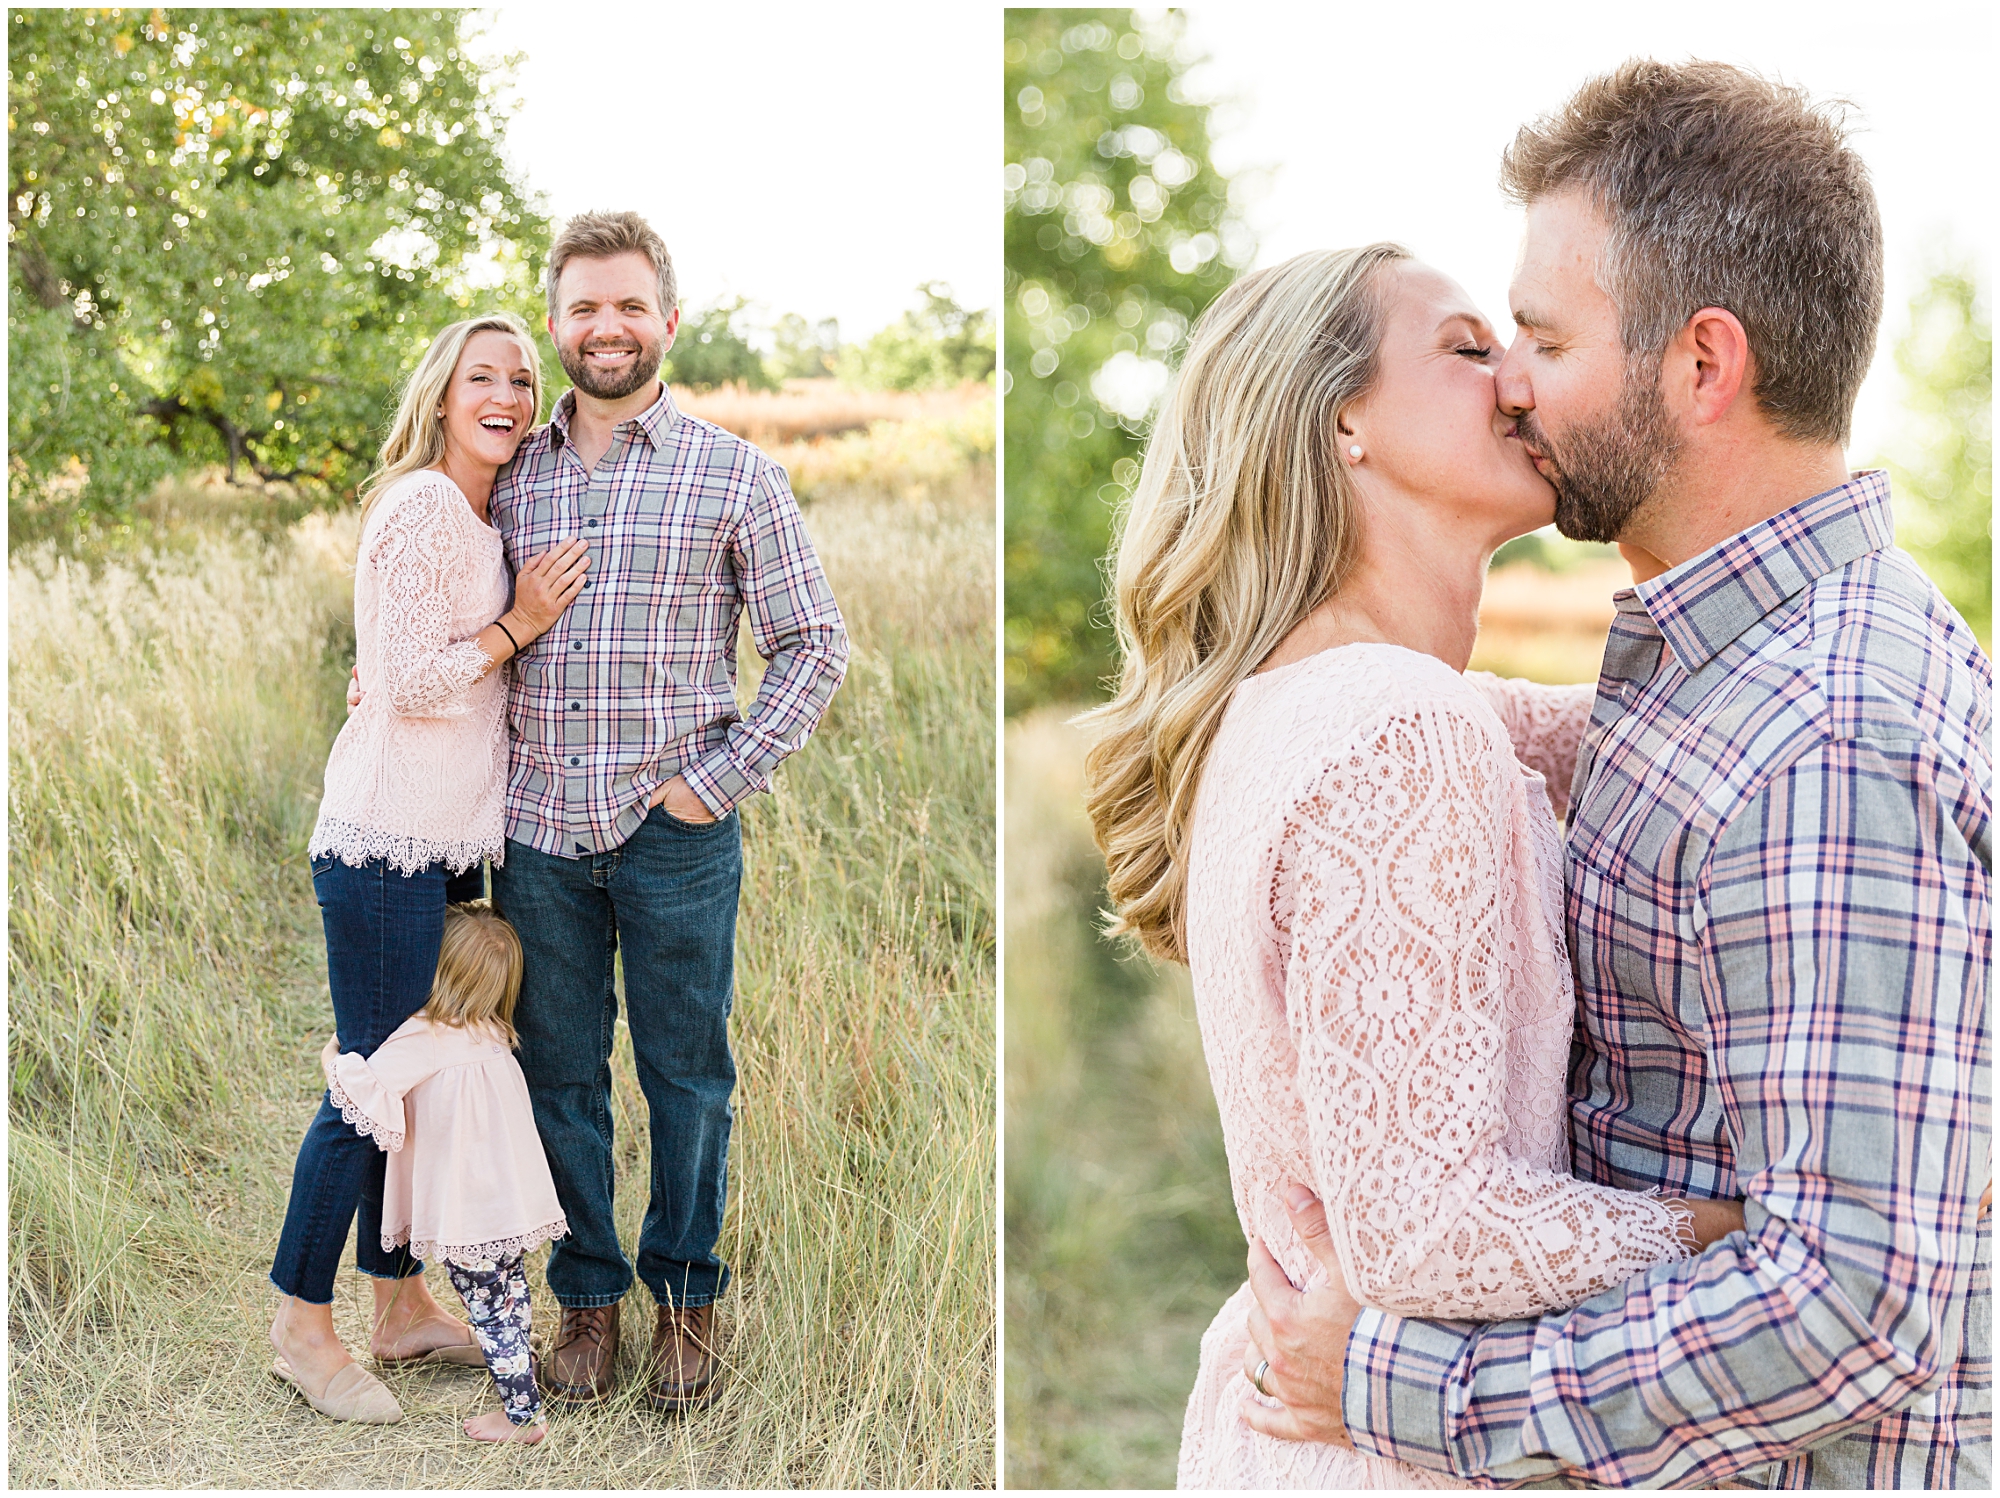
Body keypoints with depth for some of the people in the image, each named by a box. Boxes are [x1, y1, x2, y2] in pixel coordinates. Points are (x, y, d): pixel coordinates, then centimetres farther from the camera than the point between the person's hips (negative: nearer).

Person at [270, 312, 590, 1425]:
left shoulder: (485, 522, 17)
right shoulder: (422, 507, -13)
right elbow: (406, 682, -18)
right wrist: (518, 624, -13)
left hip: (448, 841, 10)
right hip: (387, 840, -9)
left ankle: (404, 1306, 25)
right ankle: (303, 1326, 10)